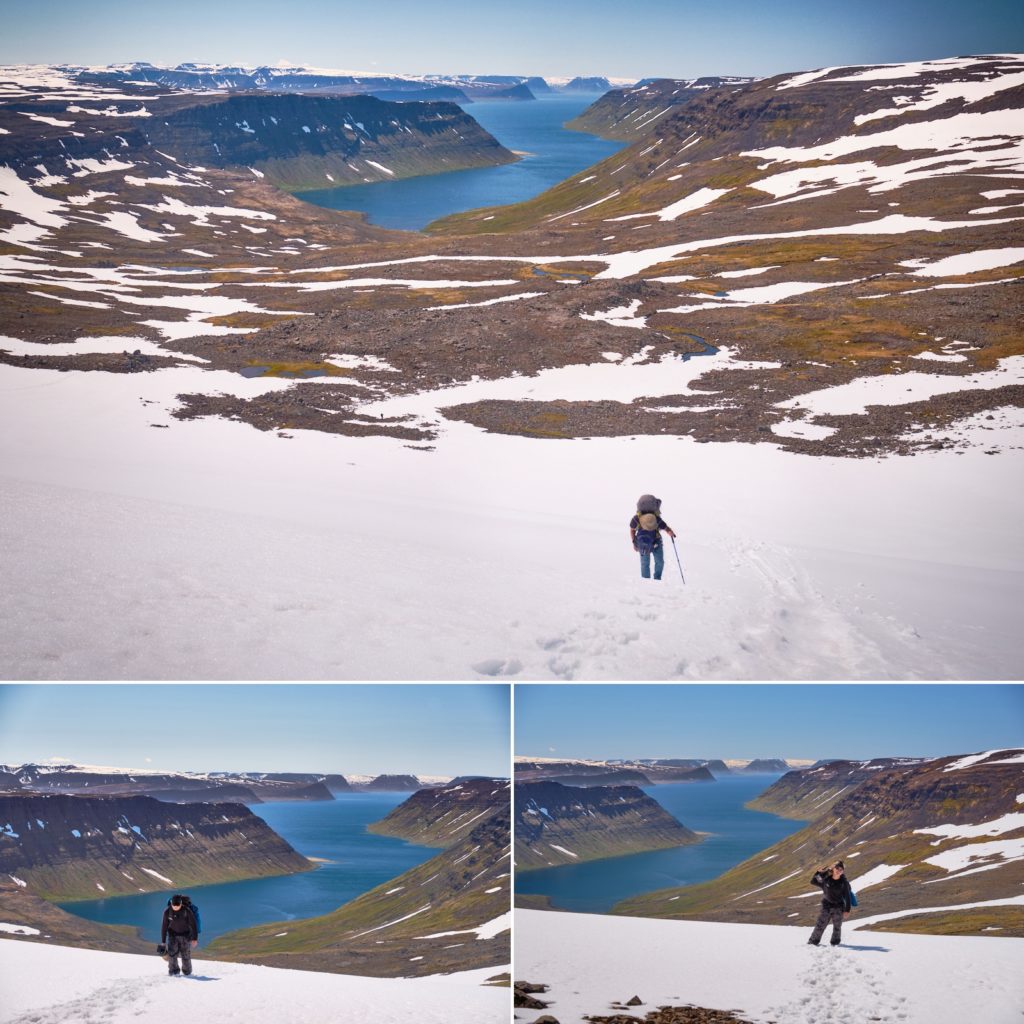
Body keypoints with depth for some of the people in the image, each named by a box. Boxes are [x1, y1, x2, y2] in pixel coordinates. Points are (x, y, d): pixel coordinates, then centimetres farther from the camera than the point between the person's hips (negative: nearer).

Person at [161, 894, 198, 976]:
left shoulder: (187, 910, -20)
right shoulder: (167, 911, -14)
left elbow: (193, 924, -13)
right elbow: (164, 926, -5)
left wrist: (195, 938, -15)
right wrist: (163, 941, -3)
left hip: (185, 935, -1)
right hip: (173, 935, 2)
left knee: (186, 955, -2)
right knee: (171, 953, -15)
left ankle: (187, 971, 19)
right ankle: (173, 970, -1)